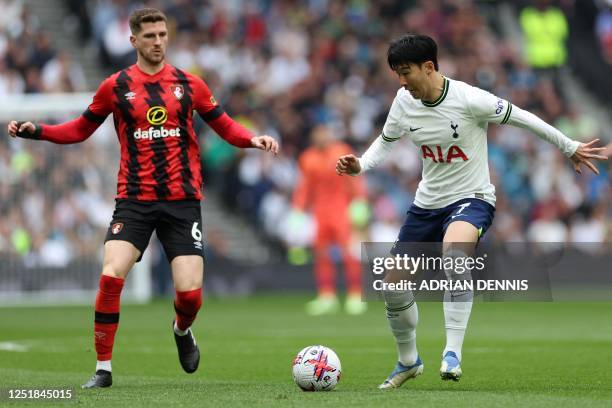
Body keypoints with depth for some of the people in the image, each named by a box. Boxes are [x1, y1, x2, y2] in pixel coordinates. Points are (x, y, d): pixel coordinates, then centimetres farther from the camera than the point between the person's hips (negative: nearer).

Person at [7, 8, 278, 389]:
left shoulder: (188, 84, 6)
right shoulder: (116, 87, 4)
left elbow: (224, 125, 14)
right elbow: (80, 129, 14)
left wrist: (252, 139, -6)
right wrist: (36, 131, 0)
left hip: (183, 200, 0)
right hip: (135, 200, 0)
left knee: (190, 293, -8)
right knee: (111, 277, -19)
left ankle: (182, 331, 30)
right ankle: (103, 368, -4)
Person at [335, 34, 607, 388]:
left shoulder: (469, 99, -20)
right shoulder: (405, 102, -4)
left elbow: (520, 117, -8)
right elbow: (386, 142, 14)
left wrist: (570, 147, 1)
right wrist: (360, 165, -6)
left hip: (472, 199, -6)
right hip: (427, 202, 6)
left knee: (454, 251, -39)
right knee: (393, 283, 4)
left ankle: (453, 354, -36)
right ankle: (408, 361, 29)